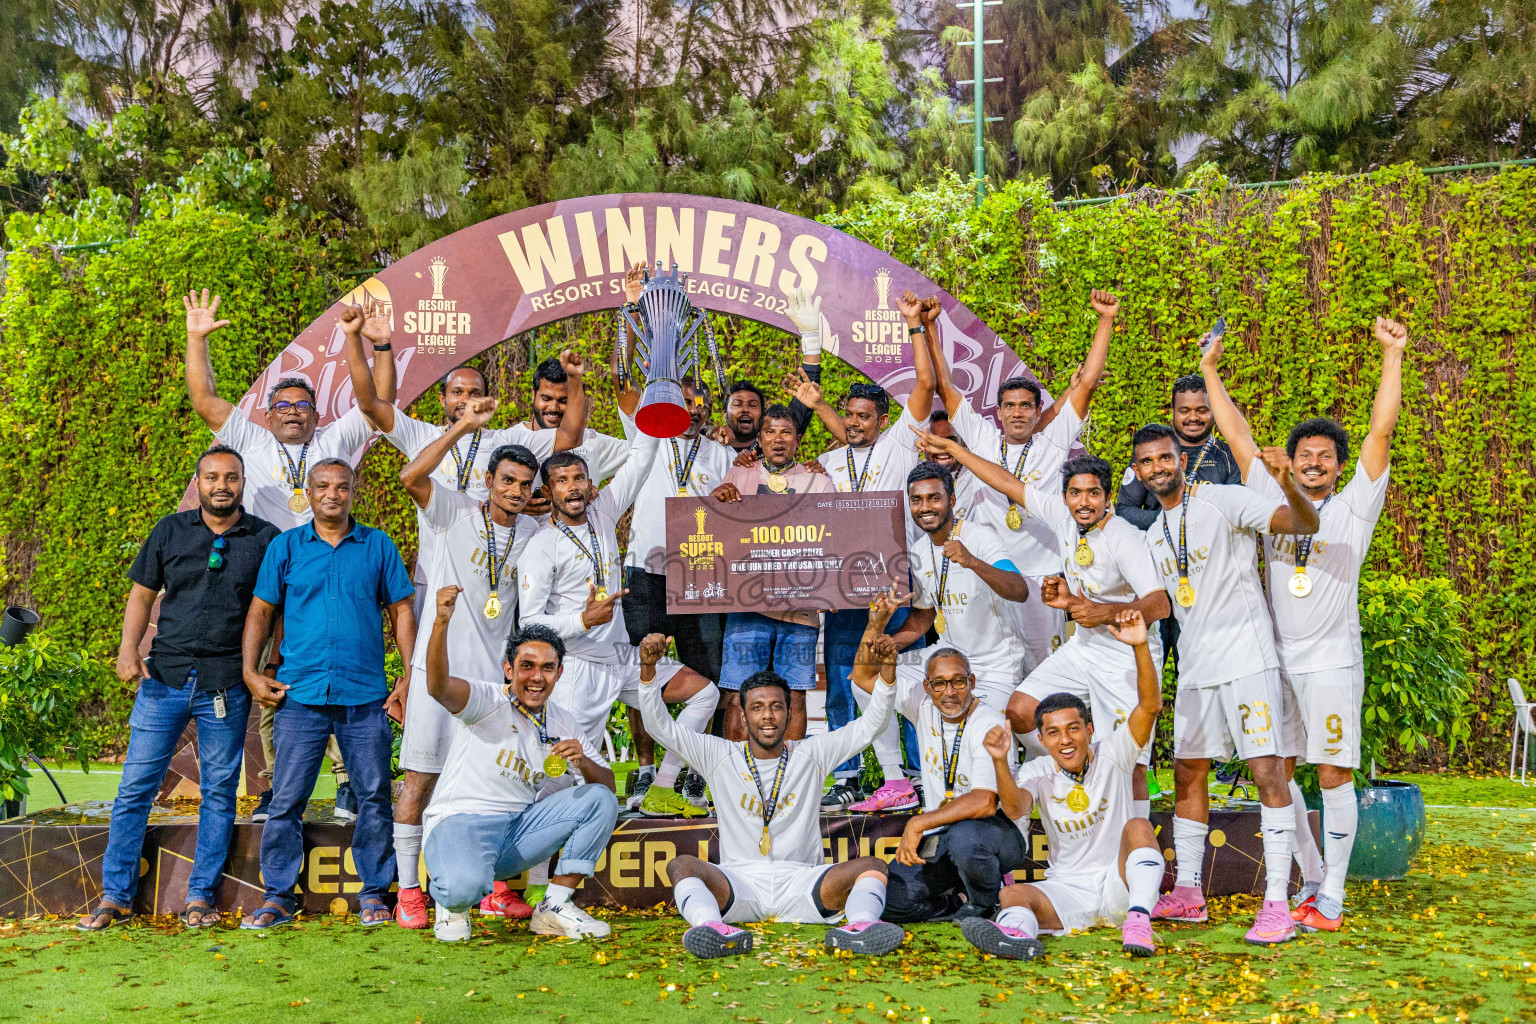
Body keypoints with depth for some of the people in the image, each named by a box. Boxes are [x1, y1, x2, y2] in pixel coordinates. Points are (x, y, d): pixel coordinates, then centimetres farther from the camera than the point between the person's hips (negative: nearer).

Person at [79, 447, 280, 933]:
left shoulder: (265, 539, 4)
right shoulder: (170, 531, 7)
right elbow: (142, 594, 11)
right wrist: (128, 648, -4)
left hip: (226, 686, -1)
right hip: (165, 675, 1)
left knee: (219, 791, 5)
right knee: (136, 786, 1)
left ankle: (201, 896, 15)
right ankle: (115, 896, 10)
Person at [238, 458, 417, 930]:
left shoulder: (378, 546, 8)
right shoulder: (285, 547, 8)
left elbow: (402, 611, 9)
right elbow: (261, 610, 10)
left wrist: (411, 678, 1)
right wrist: (250, 670, 0)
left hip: (366, 695, 0)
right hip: (300, 694, 0)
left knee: (374, 797, 3)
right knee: (286, 799, 0)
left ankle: (374, 894, 14)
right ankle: (278, 896, 11)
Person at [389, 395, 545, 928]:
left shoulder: (531, 533, 10)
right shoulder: (453, 511, -4)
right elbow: (411, 476, -22)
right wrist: (464, 426, -23)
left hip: (495, 674, 5)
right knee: (420, 778, -1)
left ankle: (495, 889, 18)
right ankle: (408, 891, 7)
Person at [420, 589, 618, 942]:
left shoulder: (564, 725, 10)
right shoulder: (488, 701, -8)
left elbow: (607, 784, 9)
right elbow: (439, 686, -31)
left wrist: (583, 761, -15)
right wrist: (442, 622, -47)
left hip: (519, 828, 6)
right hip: (460, 822, -6)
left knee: (600, 800, -9)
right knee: (466, 885, -38)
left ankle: (555, 907, -4)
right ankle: (452, 904, 3)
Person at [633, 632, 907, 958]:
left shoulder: (810, 755, 11)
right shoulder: (720, 757, 9)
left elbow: (868, 726, 3)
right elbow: (660, 727, 1)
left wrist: (887, 673, -13)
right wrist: (648, 668, -14)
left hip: (800, 884, 1)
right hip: (737, 884, -1)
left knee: (872, 866, -23)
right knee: (681, 864, -28)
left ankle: (860, 926, -53)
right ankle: (714, 929, -56)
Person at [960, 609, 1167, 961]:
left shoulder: (1112, 756, -2)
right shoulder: (1039, 772, 2)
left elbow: (1150, 705, -17)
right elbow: (1015, 808, -21)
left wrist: (1140, 646, -32)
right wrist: (1000, 761, -41)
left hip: (1119, 888, -1)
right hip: (1066, 891, 1)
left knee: (1138, 826, -27)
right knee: (1012, 894, -26)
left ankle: (1138, 921, -41)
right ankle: (1017, 935, -61)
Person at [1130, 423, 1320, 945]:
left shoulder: (1223, 501, -5)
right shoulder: (1154, 536, 17)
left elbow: (1305, 523, -15)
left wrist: (1287, 483, -36)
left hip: (1246, 657, -8)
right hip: (1194, 667, 8)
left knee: (1268, 768, -13)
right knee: (1187, 771, 11)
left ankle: (1276, 903, -14)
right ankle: (1187, 892, 21)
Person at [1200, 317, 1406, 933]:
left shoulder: (1354, 507, 2)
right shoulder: (1273, 502, 11)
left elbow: (1381, 429, -5)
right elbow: (1237, 435, 14)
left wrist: (1392, 356, -8)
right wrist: (1210, 372, 16)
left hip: (1332, 662, -4)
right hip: (1276, 660, 4)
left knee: (1334, 775, -3)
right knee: (1275, 772, 7)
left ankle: (1331, 899, 4)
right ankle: (1312, 879, 22)